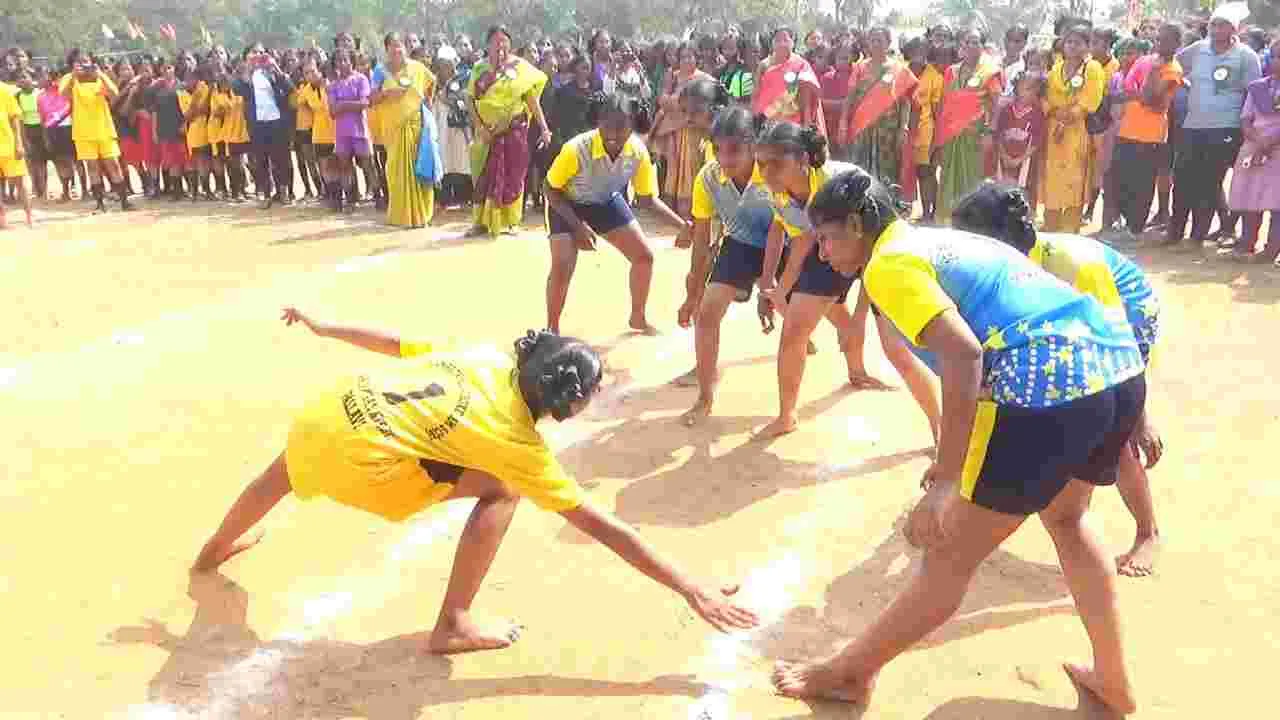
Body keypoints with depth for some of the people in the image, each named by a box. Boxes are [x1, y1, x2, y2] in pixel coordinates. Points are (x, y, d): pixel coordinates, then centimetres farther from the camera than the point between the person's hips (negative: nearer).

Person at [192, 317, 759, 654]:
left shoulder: (485, 358, 6)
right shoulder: (518, 443, -9)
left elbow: (393, 342, 15)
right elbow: (600, 525, -11)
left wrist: (322, 326, 30)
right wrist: (691, 590, -10)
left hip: (324, 414, 8)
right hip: (359, 455, -8)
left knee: (278, 481, 39)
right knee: (501, 492, -1)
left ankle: (214, 550, 71)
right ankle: (453, 626, 7)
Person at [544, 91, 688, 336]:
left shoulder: (639, 151, -24)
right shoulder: (576, 149, -37)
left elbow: (648, 198, -9)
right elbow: (551, 190, -21)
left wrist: (683, 225, -19)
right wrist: (578, 226, -28)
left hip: (607, 202, 4)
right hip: (567, 205, -4)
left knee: (644, 256, 1)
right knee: (562, 267, -20)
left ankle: (638, 318, 25)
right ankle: (552, 330, 3)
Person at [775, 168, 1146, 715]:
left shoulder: (890, 263, -1)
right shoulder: (943, 240, 27)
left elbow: (962, 353, -17)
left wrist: (945, 483, -18)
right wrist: (959, 463, 40)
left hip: (1052, 381, -9)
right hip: (1119, 360, 9)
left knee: (949, 558, 5)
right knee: (1065, 518, 33)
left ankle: (849, 674, 22)